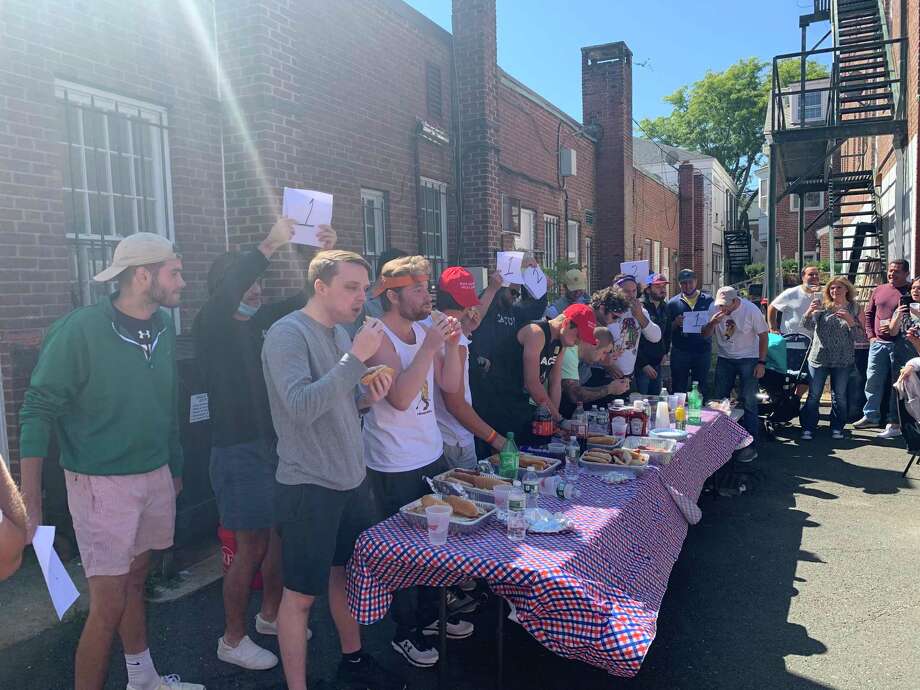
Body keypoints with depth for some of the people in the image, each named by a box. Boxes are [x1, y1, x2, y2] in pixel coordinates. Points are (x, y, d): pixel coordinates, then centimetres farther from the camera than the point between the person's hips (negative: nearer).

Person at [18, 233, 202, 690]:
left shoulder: (164, 327, 1)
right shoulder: (79, 331, -16)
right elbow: (39, 411, -13)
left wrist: (175, 468, 16)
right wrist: (30, 502, -16)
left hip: (155, 477, 6)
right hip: (101, 482, -5)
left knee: (135, 581, 20)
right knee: (108, 605, -1)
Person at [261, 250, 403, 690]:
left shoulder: (342, 332, 8)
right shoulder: (288, 334, -16)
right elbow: (302, 407, -29)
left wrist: (367, 397, -4)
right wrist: (356, 357, -29)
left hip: (352, 479, 8)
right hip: (309, 487, -8)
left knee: (348, 572, 22)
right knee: (301, 594, 5)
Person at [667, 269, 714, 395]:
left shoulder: (708, 300, 6)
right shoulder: (673, 303, 5)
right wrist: (676, 323, -15)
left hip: (703, 351, 1)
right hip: (680, 351, 0)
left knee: (701, 389, 8)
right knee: (678, 390, 4)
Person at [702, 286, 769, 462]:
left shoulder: (751, 310, -16)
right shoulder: (714, 308, -7)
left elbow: (763, 335, -8)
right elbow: (705, 335, -2)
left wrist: (762, 362, -11)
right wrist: (712, 323, -23)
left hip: (748, 359, -4)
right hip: (724, 359, 4)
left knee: (748, 403, -6)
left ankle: (750, 446, 0)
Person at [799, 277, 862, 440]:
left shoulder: (854, 309, 1)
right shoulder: (823, 307, 2)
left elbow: (857, 336, -3)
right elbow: (807, 325, -10)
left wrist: (850, 320, -20)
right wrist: (809, 312, -29)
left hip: (843, 361, 0)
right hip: (819, 358, 0)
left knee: (839, 396, 9)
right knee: (813, 395, 2)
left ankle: (837, 427, 22)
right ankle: (808, 428, 9)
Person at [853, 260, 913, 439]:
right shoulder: (879, 290, 11)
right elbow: (869, 313, 17)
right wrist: (871, 335, 8)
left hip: (901, 345, -4)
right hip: (878, 343, 4)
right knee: (873, 380, 7)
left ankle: (894, 424, 6)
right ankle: (870, 416, 19)